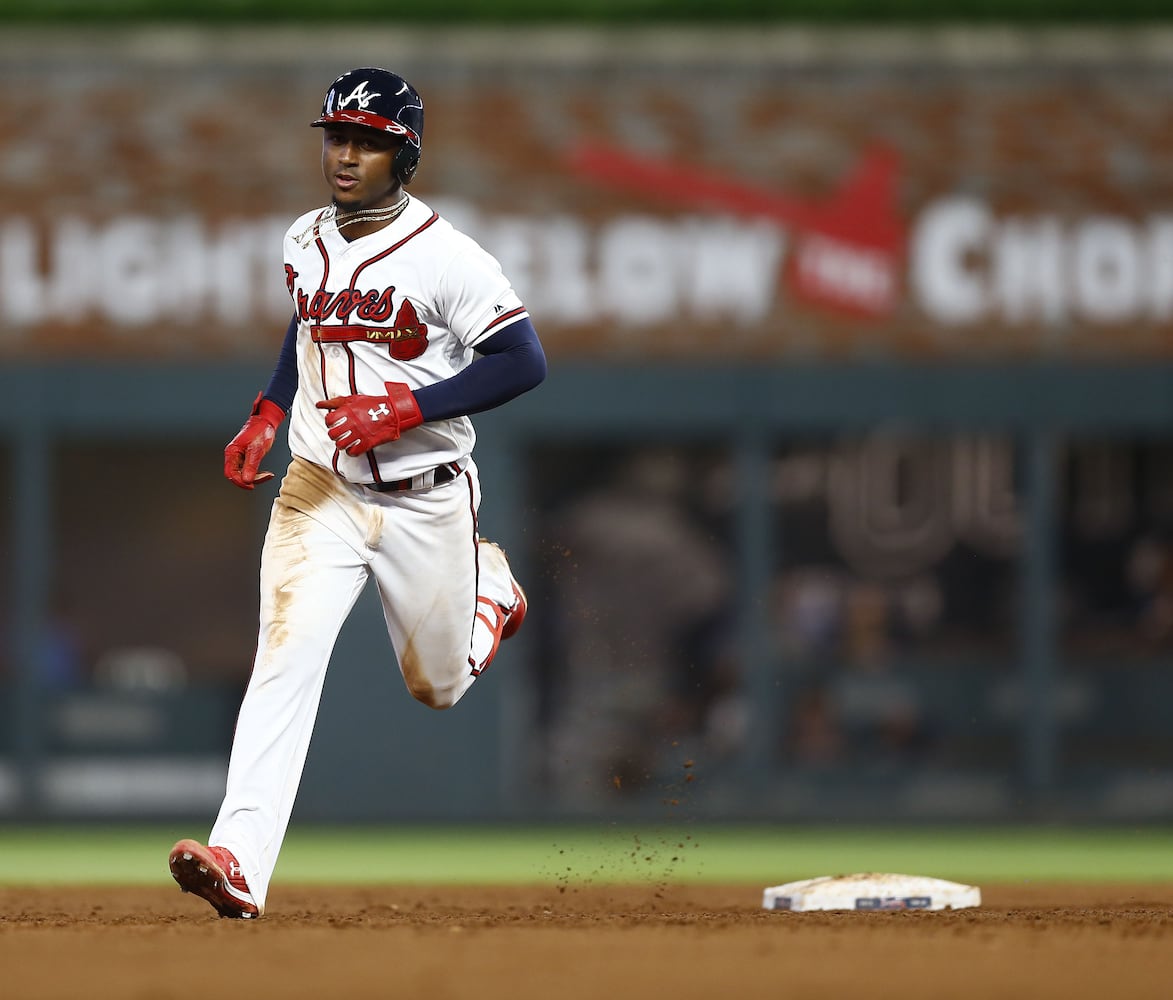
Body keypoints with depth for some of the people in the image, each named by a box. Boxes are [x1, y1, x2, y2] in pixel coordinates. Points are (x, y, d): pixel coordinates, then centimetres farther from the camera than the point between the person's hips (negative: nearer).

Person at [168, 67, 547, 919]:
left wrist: (407, 408, -25)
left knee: (438, 686, 15)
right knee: (287, 657, -19)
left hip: (424, 502, -3)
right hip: (319, 491, 3)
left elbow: (523, 362, -17)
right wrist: (267, 415, 9)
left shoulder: (447, 257, -16)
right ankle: (239, 862, -30)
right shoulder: (305, 243, 3)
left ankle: (490, 586, 50)